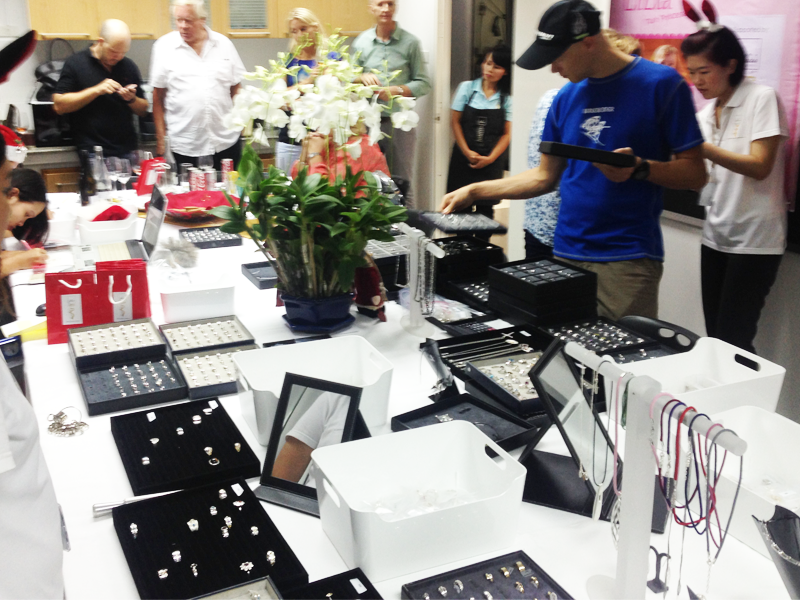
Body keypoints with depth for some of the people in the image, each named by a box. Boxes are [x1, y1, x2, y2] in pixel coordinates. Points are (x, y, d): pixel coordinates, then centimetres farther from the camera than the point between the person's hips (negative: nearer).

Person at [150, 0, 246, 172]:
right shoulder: (164, 46, 2)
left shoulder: (223, 43, 6)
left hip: (226, 140, 2)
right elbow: (158, 96, 4)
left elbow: (236, 88, 11)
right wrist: (161, 137, 1)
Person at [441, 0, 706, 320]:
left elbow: (695, 173, -4)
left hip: (627, 259, -4)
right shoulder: (567, 97, 11)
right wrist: (474, 191, 11)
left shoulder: (660, 84, -5)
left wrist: (639, 168, -21)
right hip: (567, 254, 5)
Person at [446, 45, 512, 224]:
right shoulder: (467, 88, 3)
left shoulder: (506, 98, 1)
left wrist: (490, 158, -10)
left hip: (491, 161, 0)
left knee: (485, 209, 2)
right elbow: (455, 122, 1)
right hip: (464, 158, 0)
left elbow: (507, 134, 0)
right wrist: (467, 152, -7)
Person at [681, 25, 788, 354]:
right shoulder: (705, 115, 11)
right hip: (715, 237, 6)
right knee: (715, 338, 7)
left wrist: (701, 147, -25)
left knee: (733, 341, -7)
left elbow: (759, 167, -18)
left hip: (754, 240, -6)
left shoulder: (762, 98, -8)